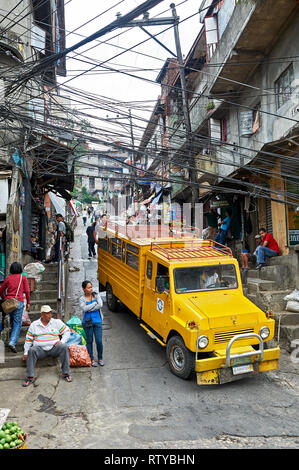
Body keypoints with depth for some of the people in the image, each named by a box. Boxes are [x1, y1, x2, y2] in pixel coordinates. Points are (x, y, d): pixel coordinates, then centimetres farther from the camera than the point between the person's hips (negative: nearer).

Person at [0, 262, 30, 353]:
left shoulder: (8, 278, 11)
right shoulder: (23, 277, 3)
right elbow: (27, 291, -2)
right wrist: (28, 303, 5)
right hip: (18, 301, -4)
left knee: (12, 321, 18)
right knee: (17, 323, -2)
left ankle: (12, 341, 26)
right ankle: (12, 342, -15)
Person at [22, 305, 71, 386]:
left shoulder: (57, 322, 7)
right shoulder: (34, 325, 9)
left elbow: (67, 331, 10)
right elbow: (28, 340, 12)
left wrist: (62, 341, -6)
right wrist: (25, 353, 6)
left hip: (54, 348, 0)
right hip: (40, 349, 0)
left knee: (64, 347, -28)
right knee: (31, 350, -30)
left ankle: (65, 373, -21)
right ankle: (30, 377, -23)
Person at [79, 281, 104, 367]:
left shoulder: (96, 295, 3)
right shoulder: (82, 299, -2)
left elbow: (100, 305, -14)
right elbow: (84, 308, -20)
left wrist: (89, 309, -15)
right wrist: (94, 303, -14)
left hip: (97, 322, 1)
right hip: (87, 322, -1)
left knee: (99, 341, -1)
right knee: (89, 341, 9)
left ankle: (100, 358, 21)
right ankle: (91, 359, 23)